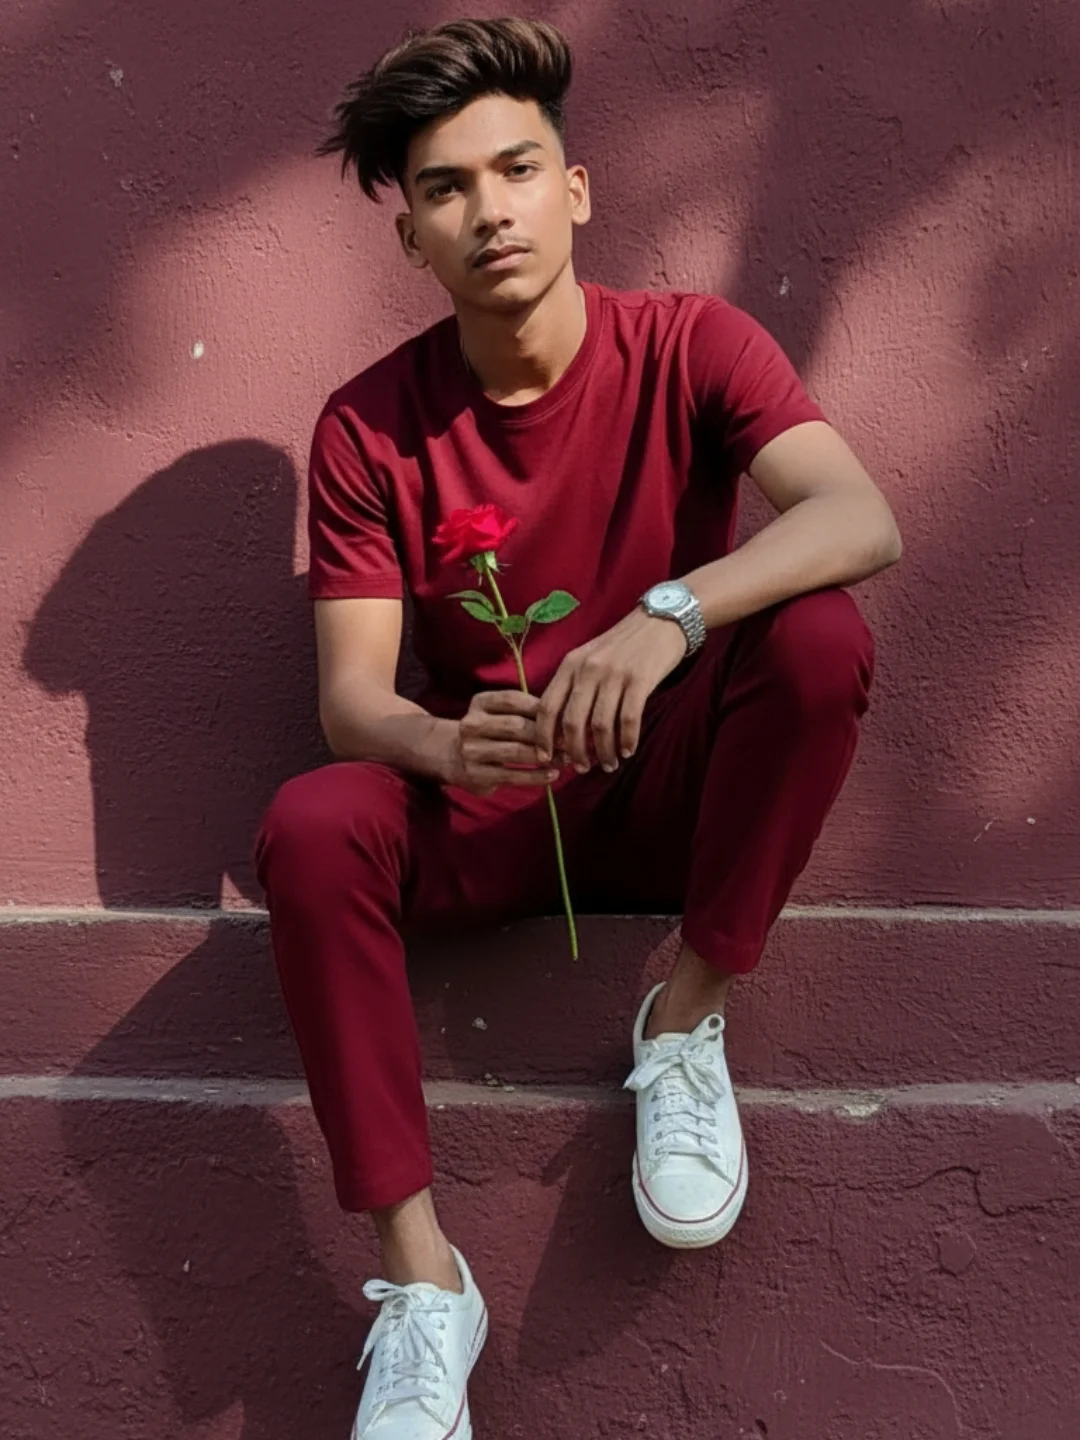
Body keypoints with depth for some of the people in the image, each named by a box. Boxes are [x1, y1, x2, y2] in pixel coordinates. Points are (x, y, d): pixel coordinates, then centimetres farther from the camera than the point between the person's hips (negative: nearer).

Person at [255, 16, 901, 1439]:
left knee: (823, 634, -29)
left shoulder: (691, 347, -9)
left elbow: (864, 519, -27)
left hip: (673, 786, -1)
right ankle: (422, 1277, -21)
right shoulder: (369, 428, -7)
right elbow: (350, 694, -11)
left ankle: (688, 1017, -12)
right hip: (485, 810, 1)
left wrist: (669, 614, -44)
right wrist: (447, 747, -35)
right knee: (309, 829, -29)